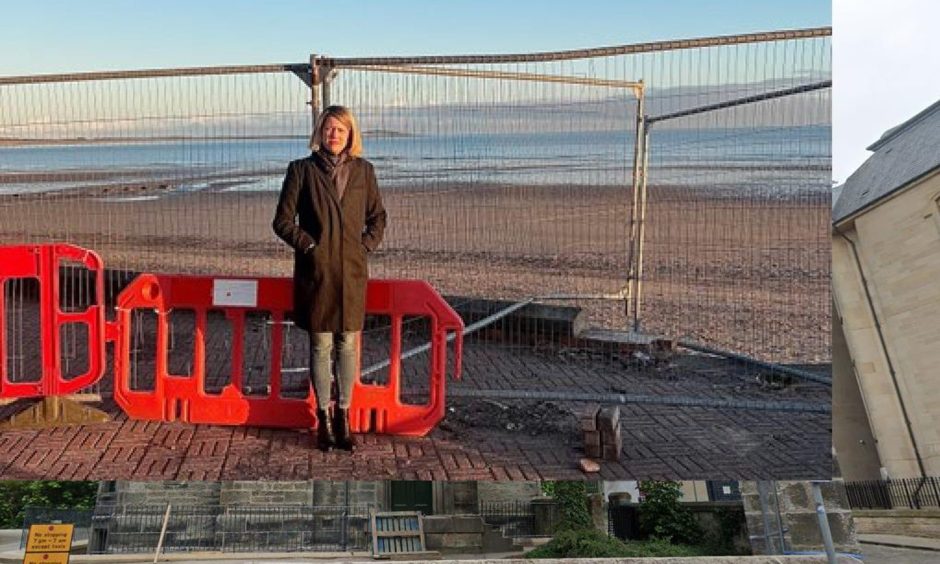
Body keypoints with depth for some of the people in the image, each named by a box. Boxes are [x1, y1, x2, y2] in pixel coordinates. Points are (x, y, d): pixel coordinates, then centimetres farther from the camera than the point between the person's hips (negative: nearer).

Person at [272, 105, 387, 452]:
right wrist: (309, 246, -7)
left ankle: (343, 417, 17)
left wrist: (366, 247, 4)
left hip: (352, 271, 2)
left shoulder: (363, 171, 7)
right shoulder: (302, 170, 0)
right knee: (321, 346, 4)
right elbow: (283, 221, 1)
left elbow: (377, 217, 16)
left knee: (348, 345, 5)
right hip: (316, 271, -2)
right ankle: (324, 419, 14)